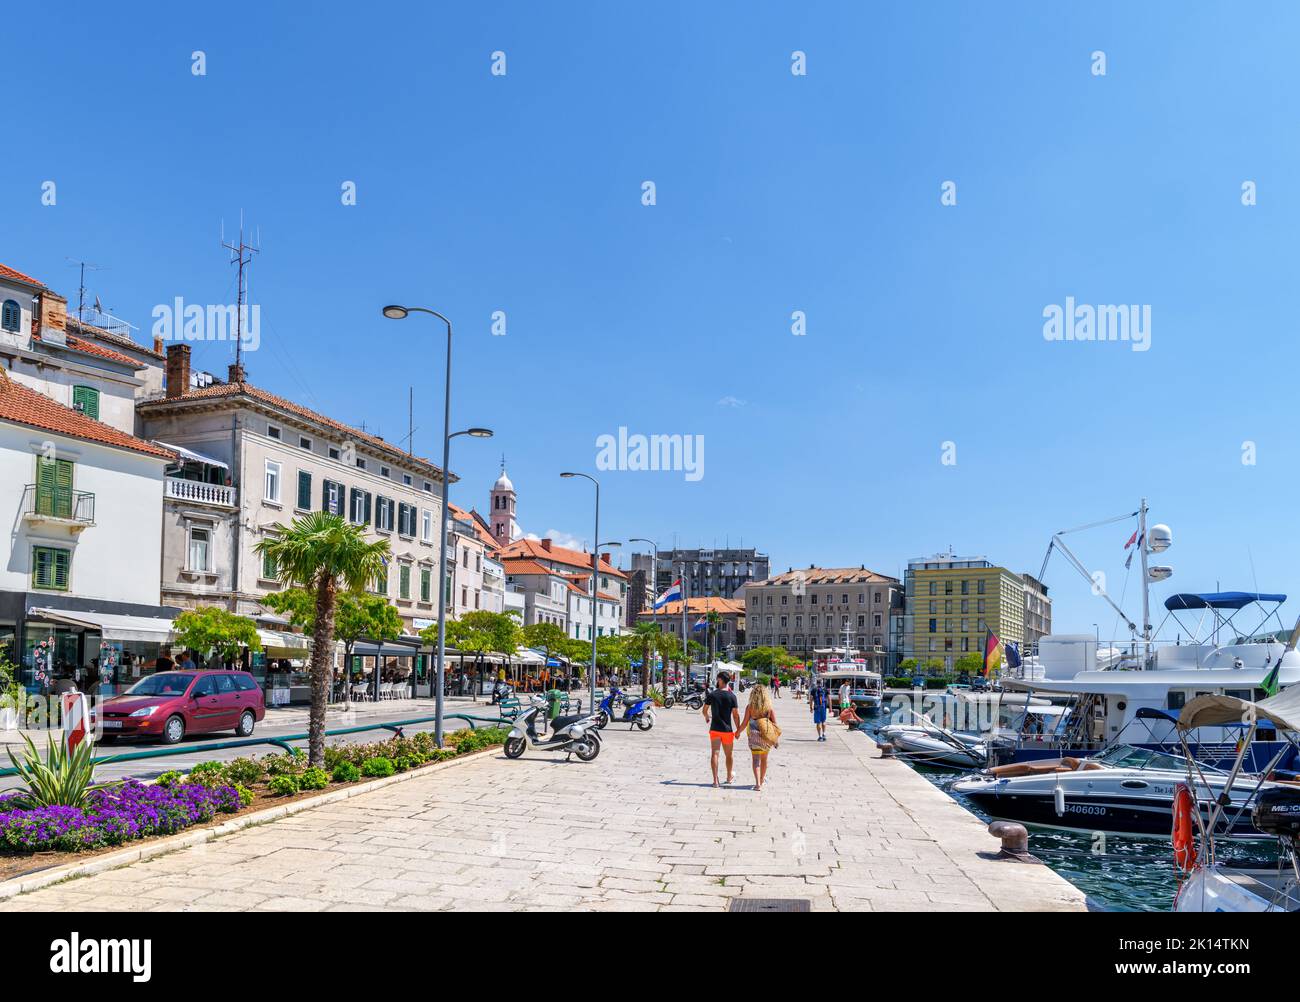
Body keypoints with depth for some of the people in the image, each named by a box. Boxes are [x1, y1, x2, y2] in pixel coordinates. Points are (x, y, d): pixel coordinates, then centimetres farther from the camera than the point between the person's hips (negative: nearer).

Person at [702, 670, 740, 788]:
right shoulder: (732, 696, -7)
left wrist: (707, 717, 28)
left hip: (715, 729, 0)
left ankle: (715, 780, -10)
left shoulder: (712, 695, -4)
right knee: (728, 755, 16)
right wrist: (738, 730, 2)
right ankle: (729, 777, 33)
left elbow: (704, 710, 5)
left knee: (714, 753, -1)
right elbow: (736, 715, -7)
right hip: (727, 729, 0)